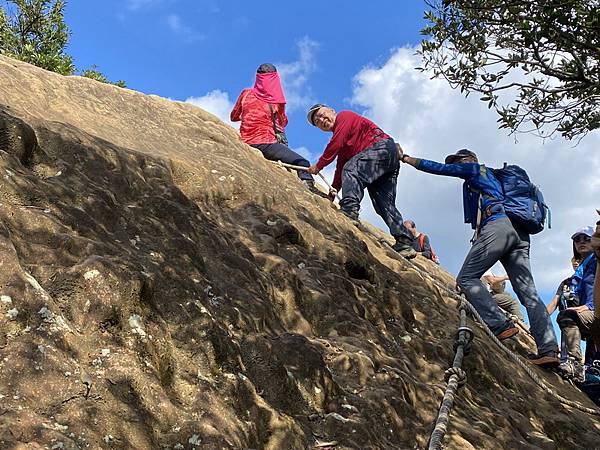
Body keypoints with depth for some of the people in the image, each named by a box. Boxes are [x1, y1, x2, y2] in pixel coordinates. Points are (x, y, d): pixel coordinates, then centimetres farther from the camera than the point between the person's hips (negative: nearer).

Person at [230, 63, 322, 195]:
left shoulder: (246, 94, 9)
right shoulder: (276, 100, 0)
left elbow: (233, 117, 21)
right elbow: (282, 123, 15)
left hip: (245, 144, 5)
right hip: (265, 143, -5)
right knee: (303, 163, -9)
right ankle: (307, 183, -34)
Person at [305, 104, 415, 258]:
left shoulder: (344, 116, 5)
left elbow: (335, 144, -9)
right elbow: (340, 168, 22)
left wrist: (318, 166, -3)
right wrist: (333, 190, 9)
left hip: (383, 146, -10)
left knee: (351, 170, -27)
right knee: (384, 204, 2)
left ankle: (349, 211, -44)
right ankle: (404, 244, -4)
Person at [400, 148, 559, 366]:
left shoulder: (474, 169, 17)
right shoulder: (494, 177, 39)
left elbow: (438, 168, 16)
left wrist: (406, 158, 24)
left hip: (497, 225, -8)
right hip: (520, 233, 8)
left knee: (467, 278, -8)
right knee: (528, 292, -2)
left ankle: (501, 325, -22)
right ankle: (548, 350, -12)